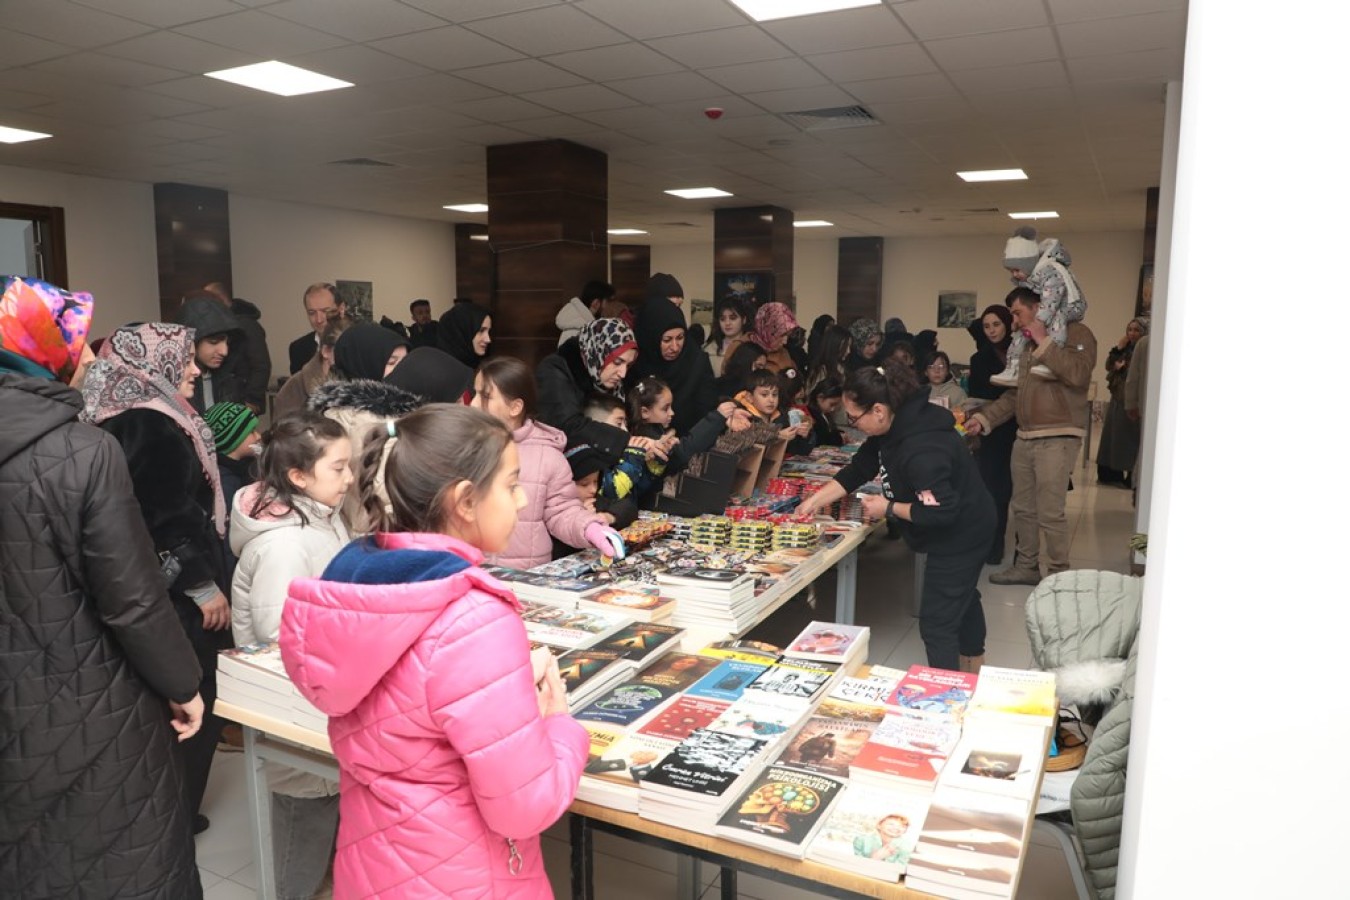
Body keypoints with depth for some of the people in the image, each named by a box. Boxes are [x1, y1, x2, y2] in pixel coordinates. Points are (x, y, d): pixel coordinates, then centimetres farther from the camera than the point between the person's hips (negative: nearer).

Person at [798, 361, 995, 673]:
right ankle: (972, 667, 53)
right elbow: (858, 469, 2)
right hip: (958, 531, 11)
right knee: (961, 595, 30)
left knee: (936, 622, -5)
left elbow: (941, 511, -35)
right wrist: (814, 500, -4)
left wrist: (889, 508, -23)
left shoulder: (921, 450, -37)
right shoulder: (896, 425, -6)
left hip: (961, 534, -11)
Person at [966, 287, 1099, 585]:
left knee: (1050, 512, -9)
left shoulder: (1075, 333, -4)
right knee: (1022, 508, 13)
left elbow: (1078, 374, -22)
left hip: (1057, 438, -8)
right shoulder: (1027, 345, 20)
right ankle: (1027, 566, 26)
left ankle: (1059, 575, 3)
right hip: (1025, 438, 8)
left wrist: (1043, 342, -16)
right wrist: (983, 418, 12)